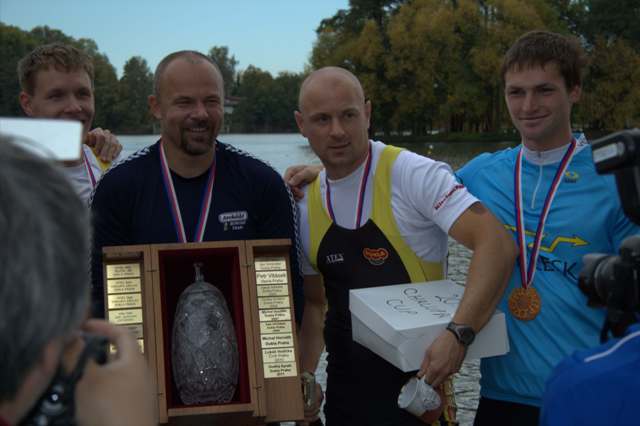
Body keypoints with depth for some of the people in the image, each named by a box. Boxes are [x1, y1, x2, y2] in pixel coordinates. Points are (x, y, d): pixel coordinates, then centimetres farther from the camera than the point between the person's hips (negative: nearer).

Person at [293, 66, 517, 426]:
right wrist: (303, 376, 0)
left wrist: (459, 335, -35)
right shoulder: (306, 208, 3)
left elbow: (497, 245, -25)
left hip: (416, 385, -6)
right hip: (343, 390, 6)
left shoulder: (413, 174, -16)